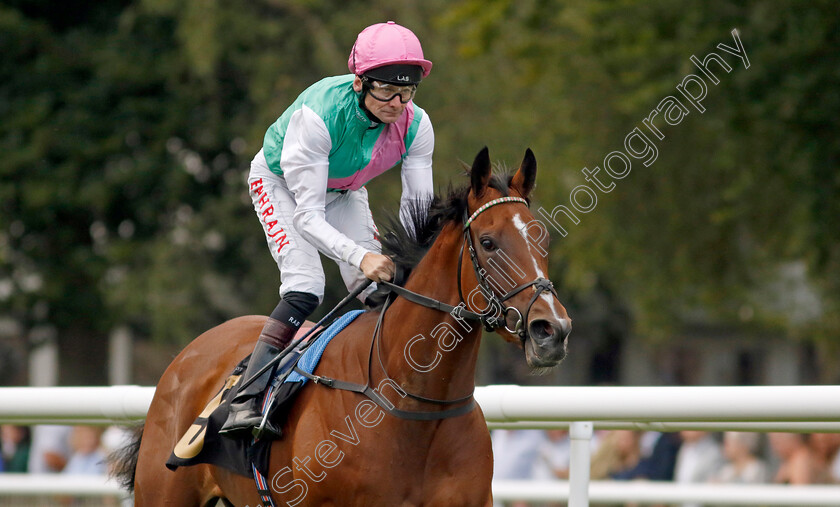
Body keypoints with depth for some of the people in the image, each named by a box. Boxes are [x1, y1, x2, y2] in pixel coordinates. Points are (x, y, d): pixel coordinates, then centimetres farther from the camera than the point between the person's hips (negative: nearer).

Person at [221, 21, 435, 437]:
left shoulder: (415, 125, -26)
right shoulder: (318, 114, -40)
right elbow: (307, 216, -40)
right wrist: (361, 256, -55)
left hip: (344, 192, 5)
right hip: (281, 184, -5)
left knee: (377, 294, -9)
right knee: (305, 288, -26)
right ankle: (246, 402, -26)